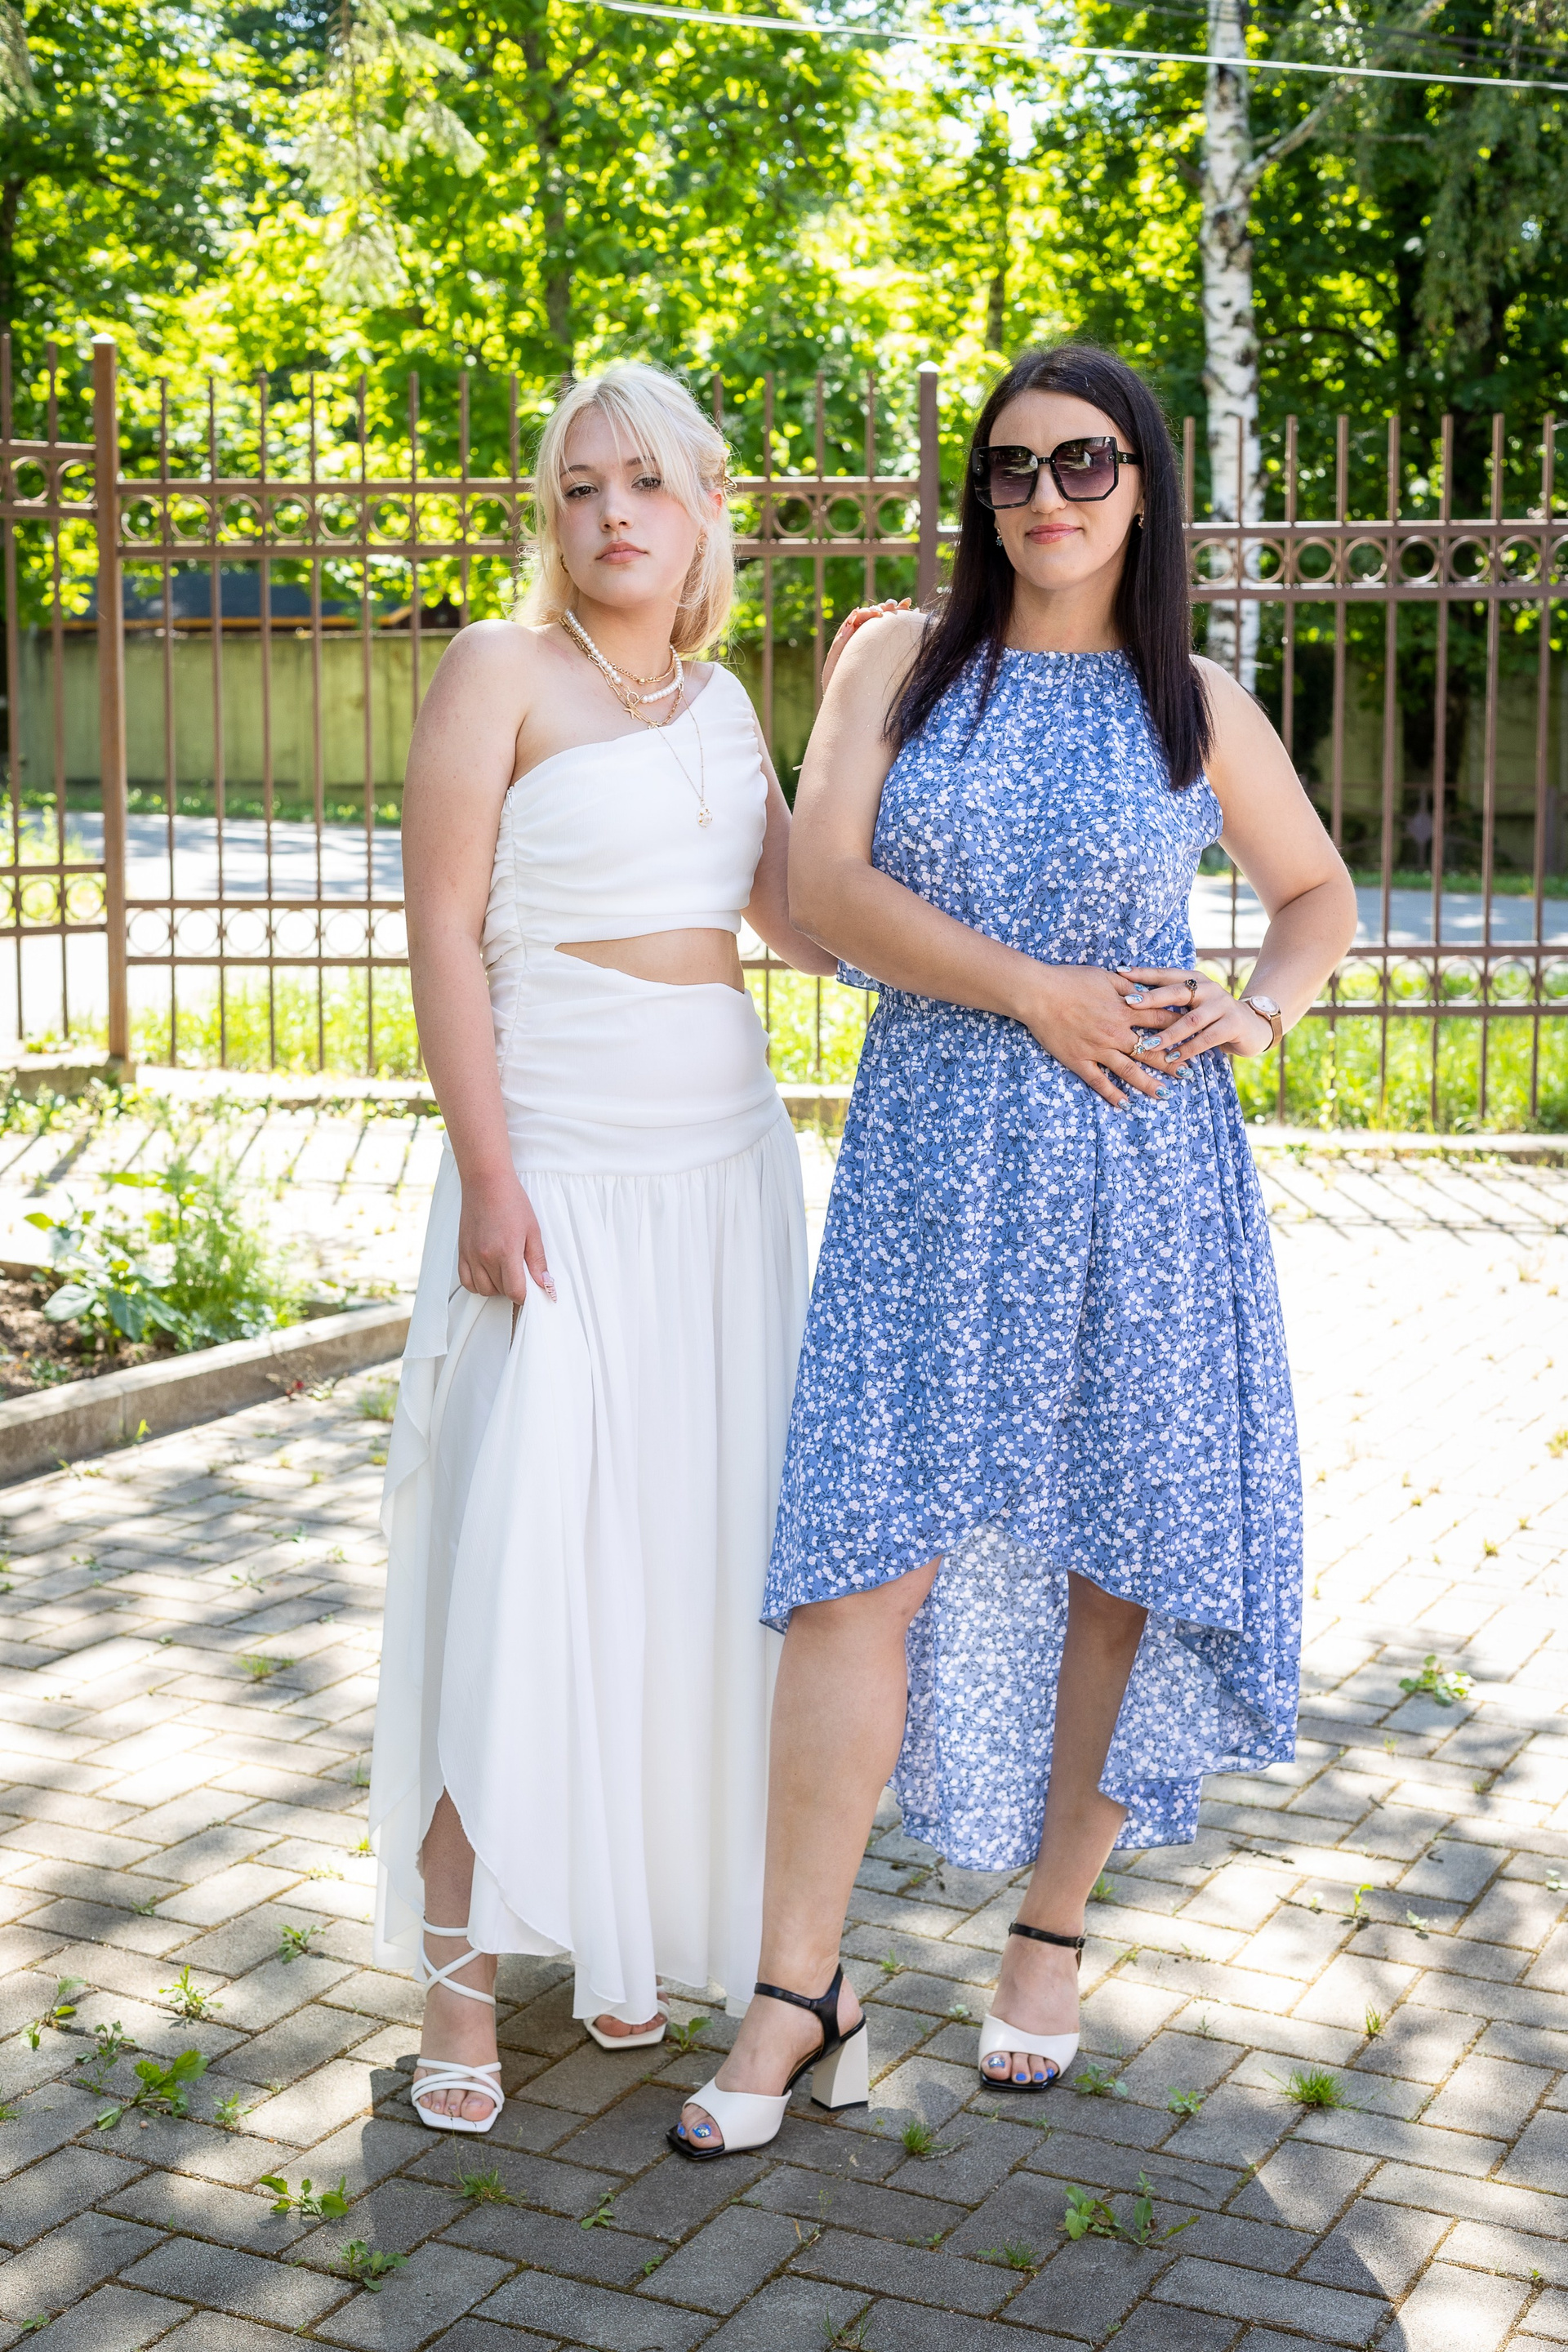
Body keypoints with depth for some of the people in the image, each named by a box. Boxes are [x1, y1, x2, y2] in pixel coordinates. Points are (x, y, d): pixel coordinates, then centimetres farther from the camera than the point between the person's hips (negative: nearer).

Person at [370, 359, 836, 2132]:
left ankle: (633, 1922, 22)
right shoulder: (502, 670, -4)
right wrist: (487, 1178, -17)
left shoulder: (721, 701, 14)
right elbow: (441, 936, -10)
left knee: (693, 1548, 8)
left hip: (727, 1157, 6)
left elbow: (814, 924, 14)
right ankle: (460, 1973, 2)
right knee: (521, 1551, -7)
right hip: (562, 1166, -6)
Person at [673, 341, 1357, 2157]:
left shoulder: (1196, 707, 7)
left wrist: (1257, 1013, -1)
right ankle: (797, 1984, 6)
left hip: (1135, 1177, 1)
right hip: (930, 1156, -1)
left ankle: (1051, 1931, 25)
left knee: (1115, 1551, 5)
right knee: (865, 1554, -5)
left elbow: (1319, 892, 20)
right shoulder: (901, 659, 5)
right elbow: (825, 886, -7)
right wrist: (1038, 995, -13)